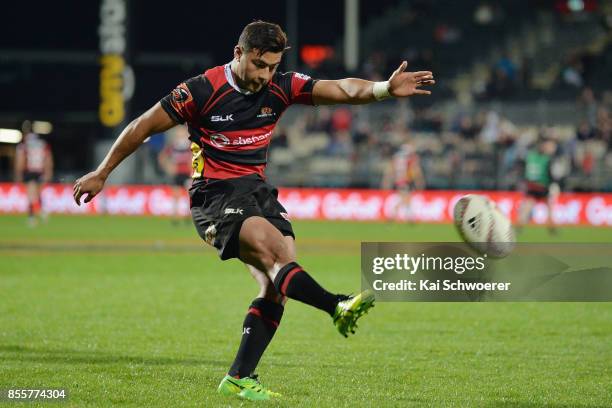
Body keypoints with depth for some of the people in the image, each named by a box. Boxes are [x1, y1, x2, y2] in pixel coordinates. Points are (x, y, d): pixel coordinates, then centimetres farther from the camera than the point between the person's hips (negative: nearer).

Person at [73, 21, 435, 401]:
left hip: (257, 190, 6)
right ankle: (337, 308, -49)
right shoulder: (202, 91, -12)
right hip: (214, 195, -6)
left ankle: (239, 378, -2)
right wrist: (101, 174, 2)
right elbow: (143, 126, -3)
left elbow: (340, 89, -13)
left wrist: (384, 88, -33)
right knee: (272, 248, -31)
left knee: (276, 284, -9)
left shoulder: (280, 87, 0)